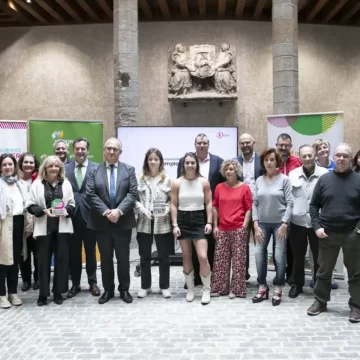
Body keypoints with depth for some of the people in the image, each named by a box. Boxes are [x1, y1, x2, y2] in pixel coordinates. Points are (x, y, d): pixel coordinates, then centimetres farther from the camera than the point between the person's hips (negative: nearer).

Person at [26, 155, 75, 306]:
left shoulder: (66, 183, 8)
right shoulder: (37, 184, 2)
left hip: (62, 226, 2)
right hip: (43, 227, -1)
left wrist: (67, 211, -12)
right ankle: (43, 293, 14)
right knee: (43, 259, 4)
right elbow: (30, 205, 0)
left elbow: (72, 204, 9)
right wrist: (44, 211, -16)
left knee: (62, 258, 4)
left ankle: (58, 291, 16)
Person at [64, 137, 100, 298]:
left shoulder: (96, 168, -1)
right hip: (72, 215, 2)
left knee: (90, 251, 11)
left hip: (89, 215, -1)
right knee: (73, 252, 10)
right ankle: (75, 284, 23)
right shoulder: (65, 168, 5)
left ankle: (93, 283, 24)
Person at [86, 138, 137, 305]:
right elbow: (91, 195, -6)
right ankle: (108, 289, 23)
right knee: (105, 258, 10)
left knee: (123, 258, 9)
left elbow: (132, 193, -5)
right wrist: (105, 212, -17)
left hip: (123, 221, 0)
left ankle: (124, 289, 22)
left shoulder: (129, 170, 5)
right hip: (101, 222, 0)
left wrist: (119, 210, -18)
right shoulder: (94, 171, 4)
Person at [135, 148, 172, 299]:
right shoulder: (139, 178, 0)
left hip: (162, 223, 0)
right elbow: (134, 199, 1)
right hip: (144, 223, 1)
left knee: (164, 256, 7)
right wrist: (142, 209, -15)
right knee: (145, 257, 11)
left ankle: (165, 286, 21)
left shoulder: (166, 179, 1)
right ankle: (145, 286, 25)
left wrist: (167, 209, -11)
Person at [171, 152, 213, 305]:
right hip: (182, 220, 1)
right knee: (186, 257, 9)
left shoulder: (204, 182, -1)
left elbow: (209, 203, 2)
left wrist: (209, 222, -6)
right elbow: (173, 205, 1)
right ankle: (190, 289, 23)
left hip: (199, 220, -1)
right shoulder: (177, 183, -1)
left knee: (203, 257, -8)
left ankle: (206, 290, 9)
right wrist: (175, 225, -5)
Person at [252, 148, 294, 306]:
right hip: (263, 223, 3)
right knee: (259, 254, -2)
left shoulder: (284, 179, -4)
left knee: (279, 256, -2)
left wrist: (284, 224, -12)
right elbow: (254, 203, 5)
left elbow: (290, 203, -6)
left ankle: (278, 290, 12)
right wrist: (256, 224, -2)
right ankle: (262, 288, 13)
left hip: (279, 223, -3)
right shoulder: (259, 180, 5)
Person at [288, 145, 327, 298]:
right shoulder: (292, 174, 1)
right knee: (298, 256, 14)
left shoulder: (325, 174, -7)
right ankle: (297, 284, 31)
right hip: (297, 222, 2)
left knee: (319, 257, 10)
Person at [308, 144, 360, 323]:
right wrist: (317, 226, -4)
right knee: (324, 271, 13)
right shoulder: (324, 179, 2)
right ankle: (320, 301, 28)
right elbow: (314, 205, 6)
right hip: (327, 234, 2)